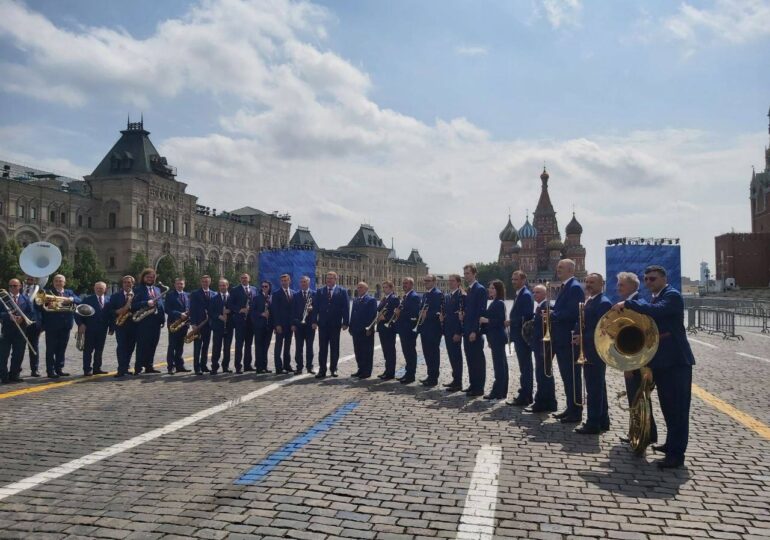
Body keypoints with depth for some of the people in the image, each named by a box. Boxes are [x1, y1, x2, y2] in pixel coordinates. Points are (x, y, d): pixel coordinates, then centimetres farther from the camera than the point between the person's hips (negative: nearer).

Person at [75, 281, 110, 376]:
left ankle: (97, 368, 16)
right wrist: (81, 324, -14)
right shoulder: (88, 299, 0)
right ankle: (87, 370, 1)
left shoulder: (108, 300, 9)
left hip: (102, 329, 3)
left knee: (99, 350, 8)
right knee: (88, 350, -1)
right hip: (90, 329, -3)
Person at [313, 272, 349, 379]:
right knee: (322, 348, 2)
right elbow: (316, 307, 4)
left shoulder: (342, 292, 2)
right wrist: (315, 321, -4)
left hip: (335, 324, -1)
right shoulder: (320, 291, 7)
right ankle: (322, 370, 5)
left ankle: (333, 369, 16)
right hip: (322, 324, 1)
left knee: (334, 348, 7)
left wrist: (345, 322, -9)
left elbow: (345, 308, -2)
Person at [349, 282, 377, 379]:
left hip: (366, 331, -7)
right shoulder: (355, 300, 16)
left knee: (367, 352, 0)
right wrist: (351, 327, 10)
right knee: (358, 351, 11)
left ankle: (367, 371, 6)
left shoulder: (371, 300, -6)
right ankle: (361, 370, 20)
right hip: (356, 331, 7)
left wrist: (369, 328, -17)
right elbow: (353, 314, 17)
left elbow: (373, 315, -12)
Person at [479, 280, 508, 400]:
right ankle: (502, 392, 18)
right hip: (495, 338, 10)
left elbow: (501, 320, -20)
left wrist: (486, 320, -18)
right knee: (501, 364, 12)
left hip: (498, 338, -10)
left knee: (499, 364, -7)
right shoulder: (494, 303, 16)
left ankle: (497, 392, -5)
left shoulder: (499, 303, -12)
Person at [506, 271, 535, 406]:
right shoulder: (519, 295, 16)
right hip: (519, 337, 10)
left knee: (525, 367, -5)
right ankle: (526, 394, 23)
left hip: (523, 337, -10)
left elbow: (526, 316, -21)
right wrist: (511, 322, 8)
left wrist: (511, 321, -15)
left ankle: (524, 397, -2)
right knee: (525, 367, 15)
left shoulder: (526, 295, -14)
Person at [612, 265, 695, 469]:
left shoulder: (672, 295, -11)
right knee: (668, 406, 18)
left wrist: (627, 304, -26)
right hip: (660, 361, 9)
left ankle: (677, 454, -5)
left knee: (678, 407, -7)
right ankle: (672, 443, 30)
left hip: (676, 361, -9)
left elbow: (656, 310, -31)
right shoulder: (653, 299, 16)